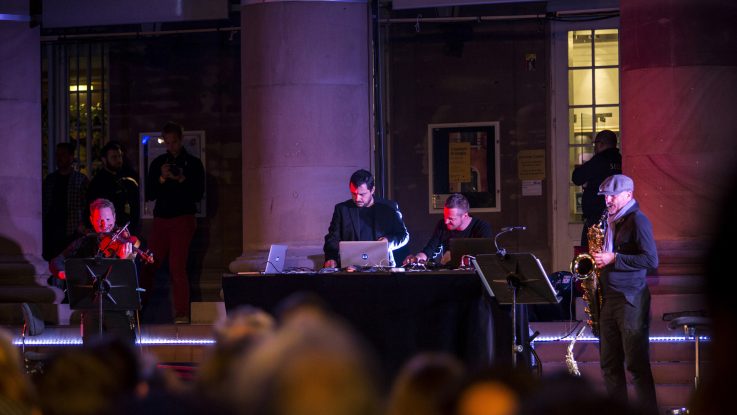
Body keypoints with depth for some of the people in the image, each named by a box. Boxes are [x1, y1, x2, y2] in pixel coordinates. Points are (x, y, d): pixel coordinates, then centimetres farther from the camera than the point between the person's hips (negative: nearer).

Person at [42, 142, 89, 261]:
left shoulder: (81, 180, 5)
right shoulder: (50, 179, 17)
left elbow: (86, 205, 1)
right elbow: (44, 205, 17)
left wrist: (82, 225, -10)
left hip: (72, 232, -4)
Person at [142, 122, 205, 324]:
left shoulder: (193, 163, 5)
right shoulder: (158, 163, 13)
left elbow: (198, 194, -3)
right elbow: (148, 195, 7)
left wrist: (182, 180, -17)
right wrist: (162, 179, -9)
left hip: (183, 219, -3)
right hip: (161, 219, 3)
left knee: (177, 267, -9)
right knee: (149, 265, -3)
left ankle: (182, 314, -7)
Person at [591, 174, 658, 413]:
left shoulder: (637, 220, -8)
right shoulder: (612, 222, 17)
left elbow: (651, 260, -17)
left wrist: (614, 259, -17)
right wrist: (600, 259, 8)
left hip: (631, 299, -8)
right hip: (608, 298, 8)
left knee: (637, 364, -7)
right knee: (610, 364, 7)